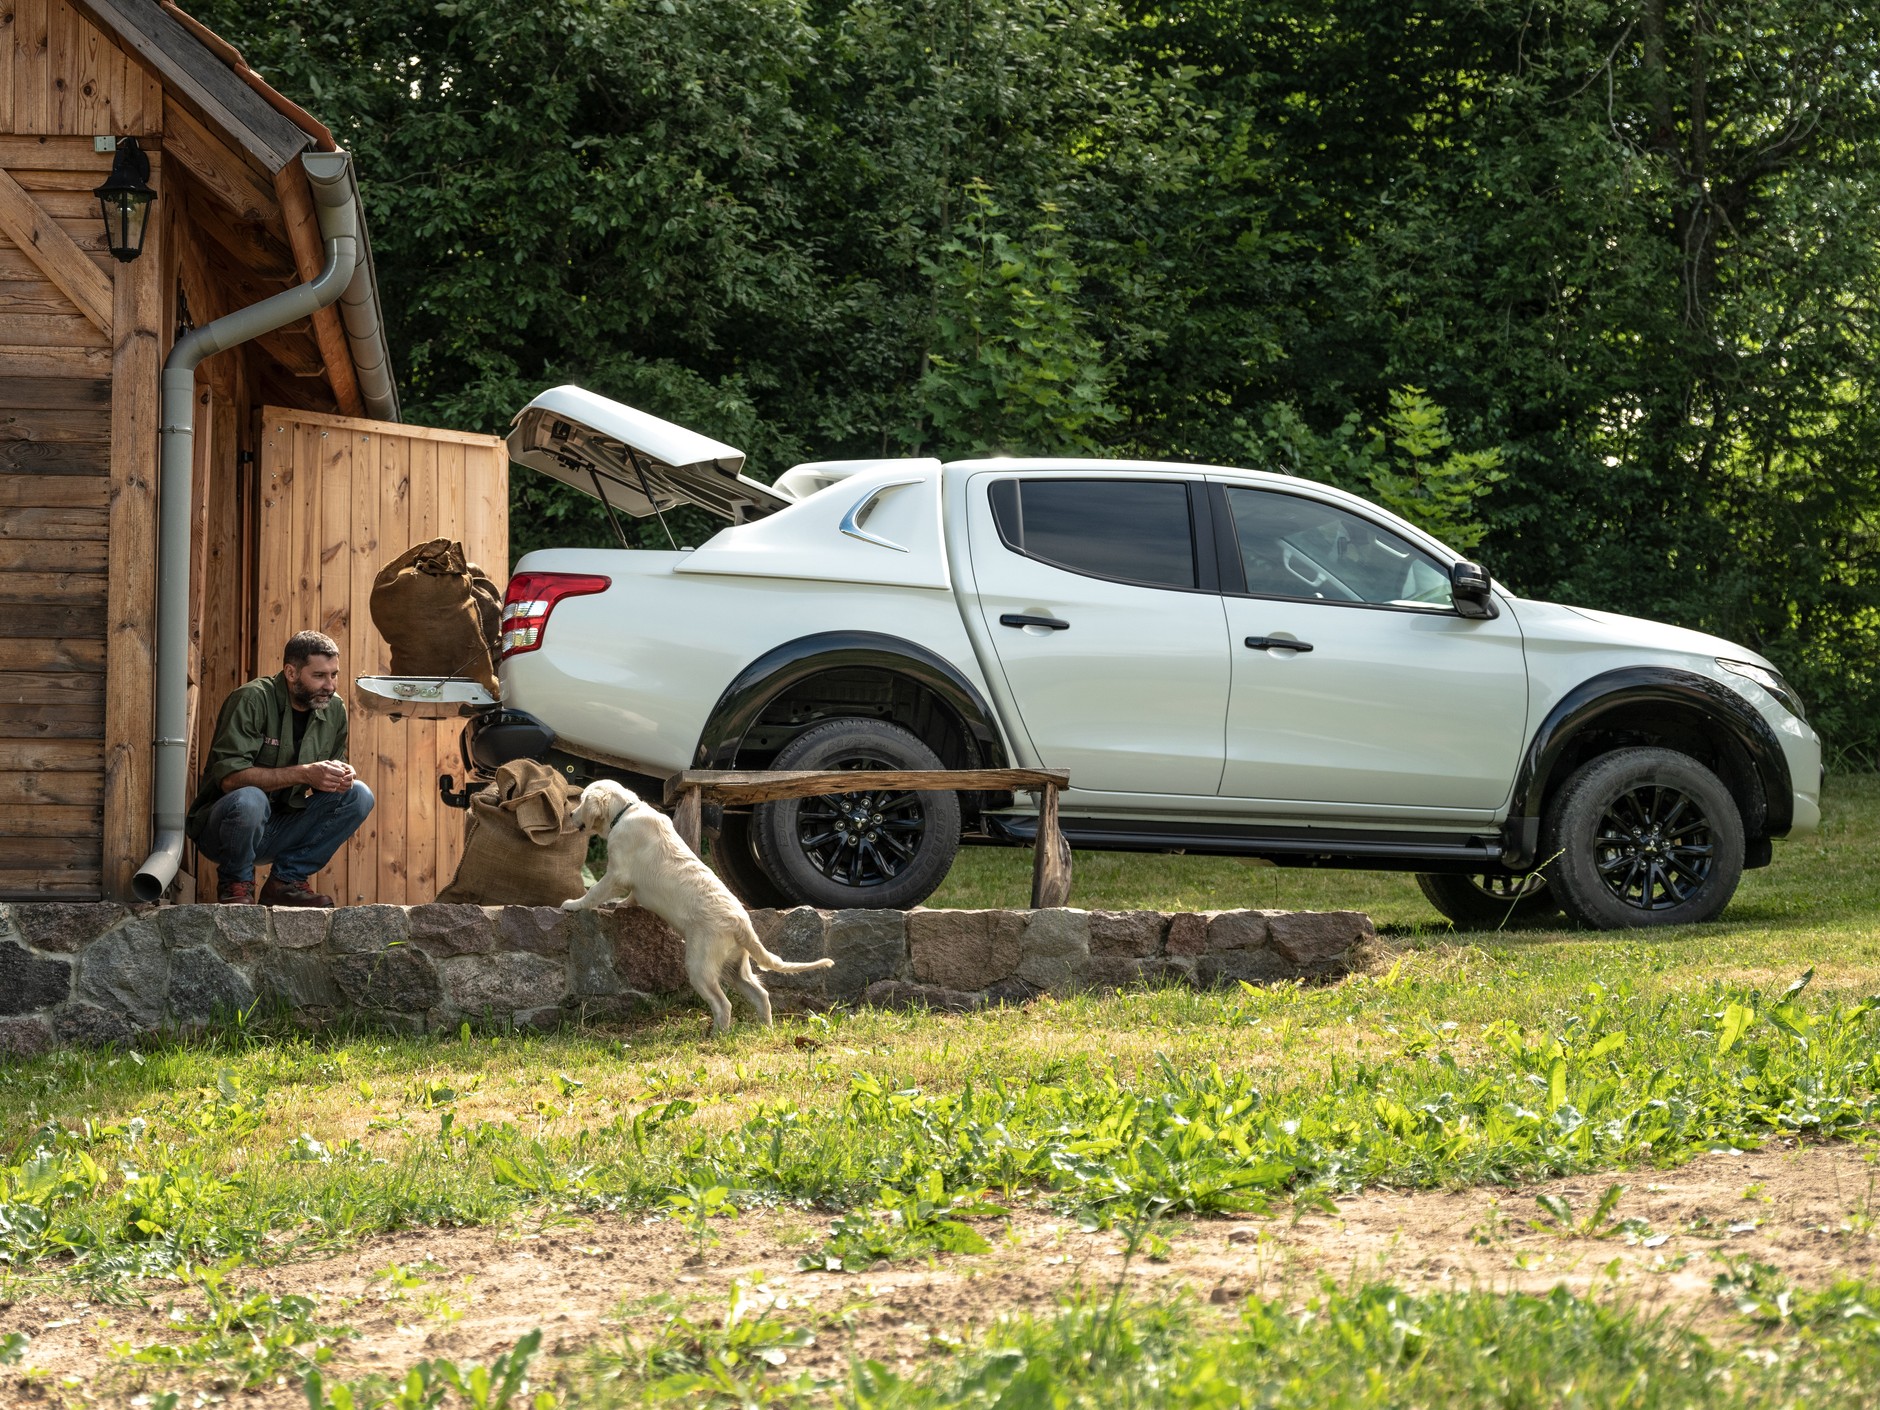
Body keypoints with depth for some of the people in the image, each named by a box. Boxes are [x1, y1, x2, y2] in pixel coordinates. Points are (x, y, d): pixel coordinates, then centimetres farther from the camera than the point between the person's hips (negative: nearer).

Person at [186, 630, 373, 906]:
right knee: (249, 799, -39)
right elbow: (229, 777, -27)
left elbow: (330, 782, 11)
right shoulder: (252, 700, -18)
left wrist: (340, 777, -15)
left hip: (282, 829, 6)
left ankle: (287, 880, -3)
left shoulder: (334, 709, 3)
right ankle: (234, 883, -9)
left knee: (358, 795, -11)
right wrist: (304, 774, -30)